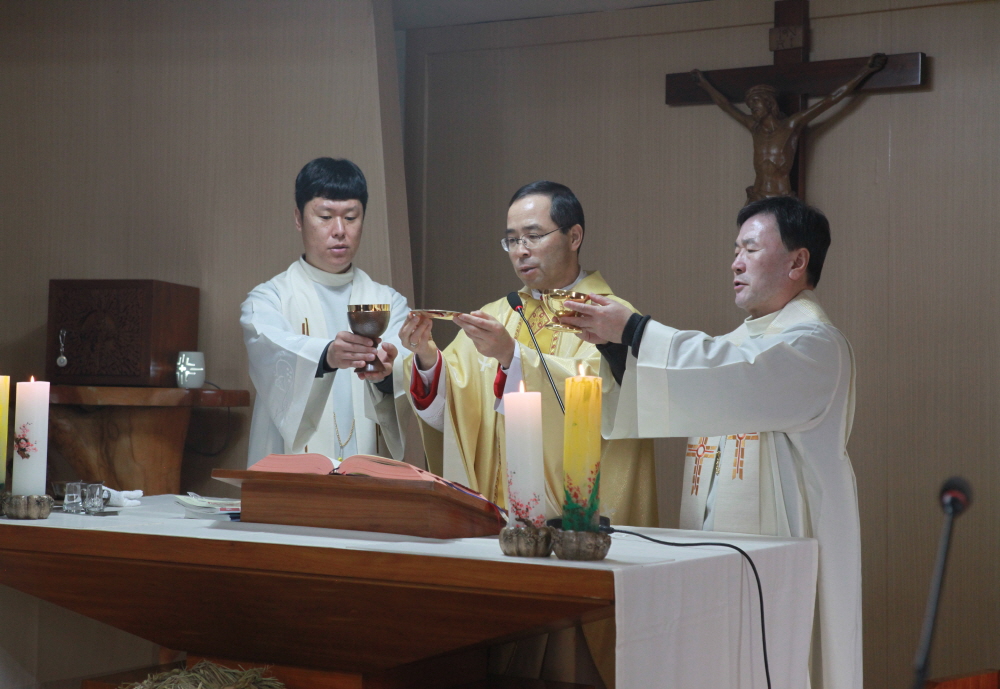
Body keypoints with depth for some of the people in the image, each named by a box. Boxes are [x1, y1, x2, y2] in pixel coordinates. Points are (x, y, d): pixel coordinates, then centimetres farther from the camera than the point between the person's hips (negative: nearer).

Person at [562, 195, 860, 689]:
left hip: (776, 553, -8)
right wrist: (614, 343, 1)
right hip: (716, 540, 8)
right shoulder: (744, 341, 20)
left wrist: (631, 329, -23)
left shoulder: (815, 343, -9)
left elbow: (731, 375, -26)